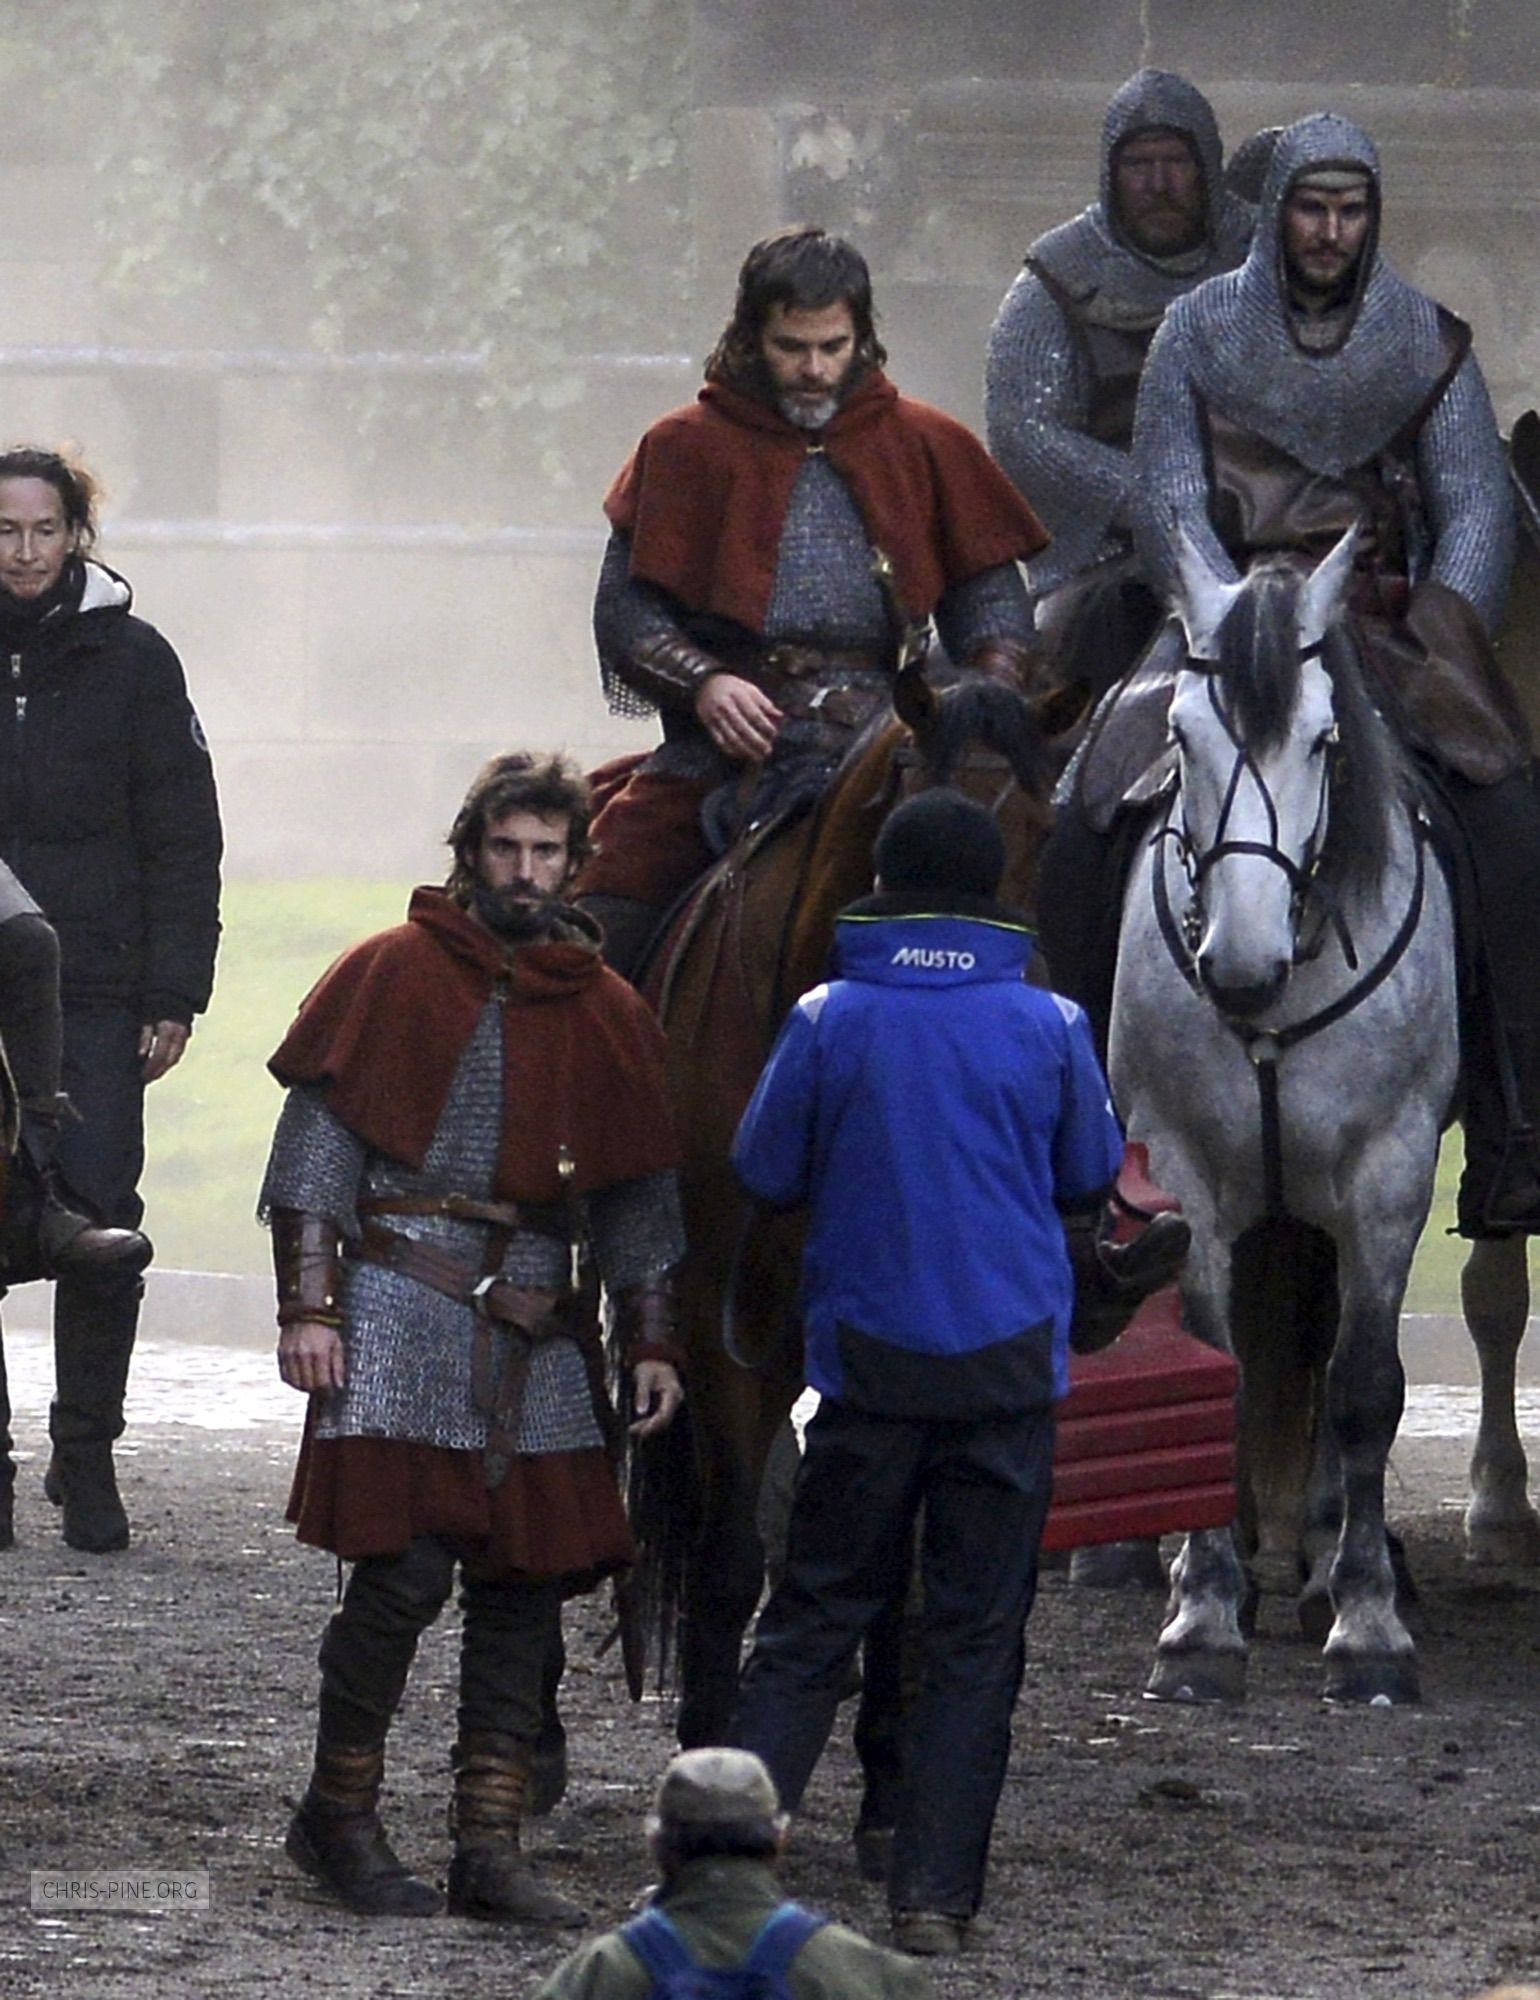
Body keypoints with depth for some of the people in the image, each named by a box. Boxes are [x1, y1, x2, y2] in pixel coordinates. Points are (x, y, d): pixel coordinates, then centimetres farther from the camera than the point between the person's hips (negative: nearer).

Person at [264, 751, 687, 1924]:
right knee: (405, 1571, -11)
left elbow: (639, 1197, 18)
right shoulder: (394, 976, 2)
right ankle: (340, 1815, 4)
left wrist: (652, 1341, 11)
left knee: (527, 1583, 1)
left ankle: (491, 1848, 6)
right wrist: (309, 1305, -8)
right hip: (402, 1311, -4)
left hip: (540, 1332, 4)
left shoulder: (606, 1013, 14)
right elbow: (317, 1147, -1)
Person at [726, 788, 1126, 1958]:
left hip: (866, 1365, 0)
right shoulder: (1049, 1027, -3)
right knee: (976, 1638, 5)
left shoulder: (830, 1020, -5)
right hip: (1010, 1366, 0)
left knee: (814, 1617, 9)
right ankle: (934, 1895, 2)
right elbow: (1093, 1180, 10)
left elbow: (765, 1176, 4)